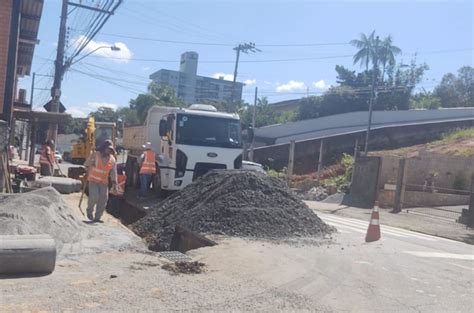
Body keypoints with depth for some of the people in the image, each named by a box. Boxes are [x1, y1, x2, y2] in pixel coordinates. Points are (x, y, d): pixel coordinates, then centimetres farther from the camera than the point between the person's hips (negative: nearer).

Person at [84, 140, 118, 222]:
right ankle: (89, 210, 12)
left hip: (104, 182, 4)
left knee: (103, 199, -3)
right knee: (94, 196, -18)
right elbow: (86, 164, 1)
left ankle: (97, 217, 8)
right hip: (93, 180, -4)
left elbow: (113, 172, 5)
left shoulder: (112, 159, 4)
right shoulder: (95, 155, -8)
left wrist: (114, 182, -1)